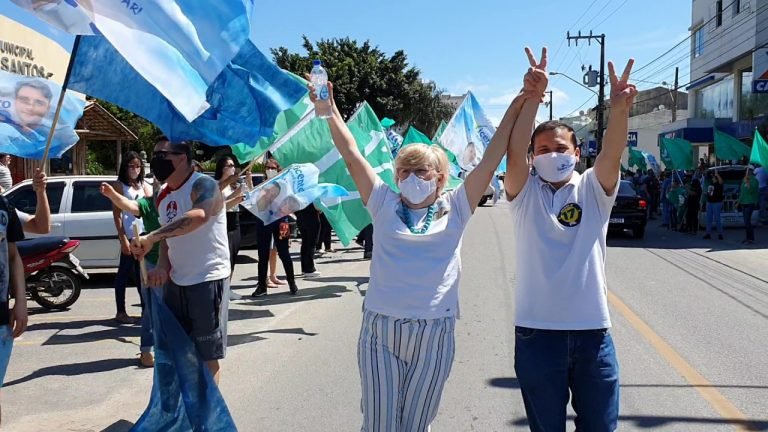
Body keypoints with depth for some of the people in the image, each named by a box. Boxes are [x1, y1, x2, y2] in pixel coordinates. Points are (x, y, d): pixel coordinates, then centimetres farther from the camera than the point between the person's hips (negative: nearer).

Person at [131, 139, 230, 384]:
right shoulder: (162, 197, 11)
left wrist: (151, 237, -41)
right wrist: (162, 266, -4)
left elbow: (198, 216, -38)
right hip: (175, 281, 8)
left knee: (207, 355, 1)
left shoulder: (203, 185, -15)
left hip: (208, 281, -8)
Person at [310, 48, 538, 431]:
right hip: (380, 328, 0)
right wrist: (329, 109, 0)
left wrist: (520, 102, -4)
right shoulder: (384, 205, 5)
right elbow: (351, 155, 4)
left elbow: (491, 158, 0)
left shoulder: (454, 210, 4)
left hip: (434, 332, 0)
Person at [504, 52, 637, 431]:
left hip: (592, 330, 1)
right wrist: (532, 96, -27)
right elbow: (514, 151, -16)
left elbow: (612, 154, -15)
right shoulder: (525, 194, 1)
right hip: (537, 331, -1)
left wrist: (619, 109, -33)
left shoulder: (593, 191, 4)